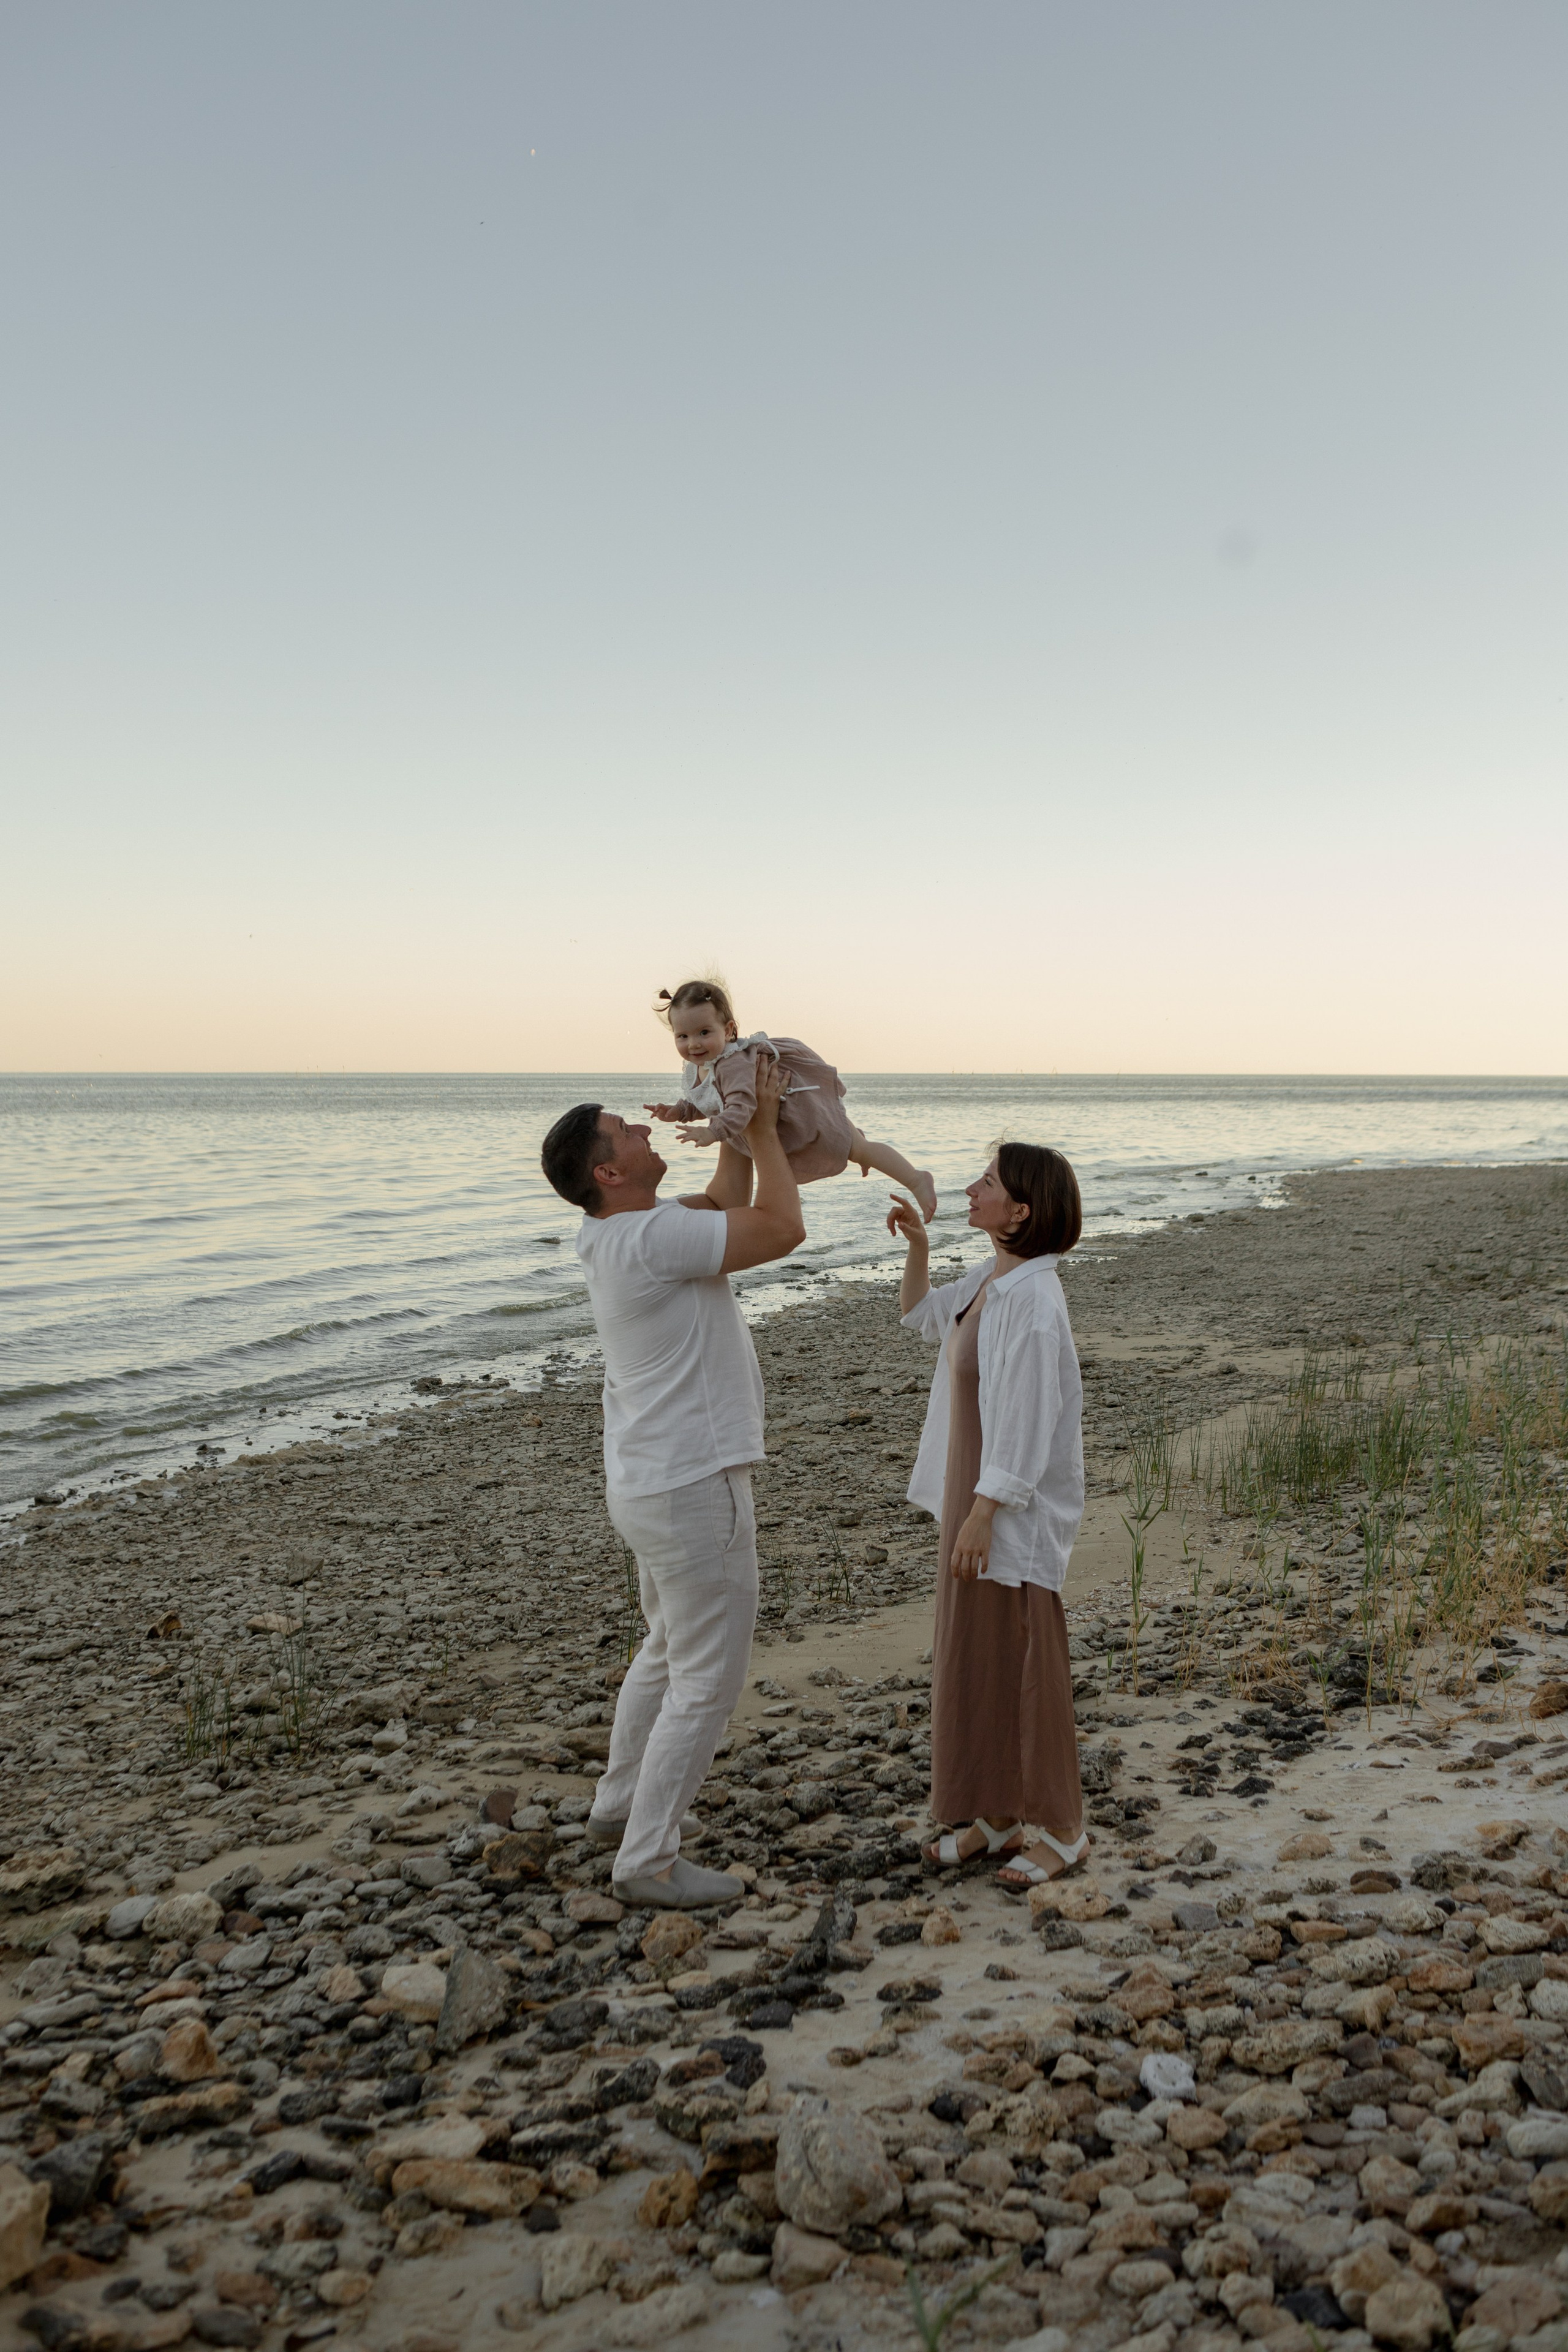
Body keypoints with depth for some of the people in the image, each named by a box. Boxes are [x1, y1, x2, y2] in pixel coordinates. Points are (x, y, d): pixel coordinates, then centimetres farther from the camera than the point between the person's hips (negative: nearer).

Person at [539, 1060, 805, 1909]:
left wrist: (737, 1121, 11)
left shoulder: (625, 1231, 6)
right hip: (695, 1489, -10)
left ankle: (621, 1807, 41)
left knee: (669, 1651, 27)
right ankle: (648, 1860, 11)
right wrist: (763, 1122, -12)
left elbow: (729, 1207, 19)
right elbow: (782, 1231, -21)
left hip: (653, 1482, 10)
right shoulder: (652, 1237, -24)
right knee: (708, 1679, 2)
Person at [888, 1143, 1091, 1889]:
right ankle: (996, 1815, 30)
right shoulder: (988, 1280, 6)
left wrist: (983, 1514, -22)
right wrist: (916, 1246, 8)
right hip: (972, 1499, 10)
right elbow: (920, 1315, 23)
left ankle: (1062, 1829, 18)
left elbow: (1025, 1422, -24)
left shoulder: (1032, 1299, -23)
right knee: (974, 1661, 17)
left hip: (1015, 1514, -10)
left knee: (1024, 1666, 2)